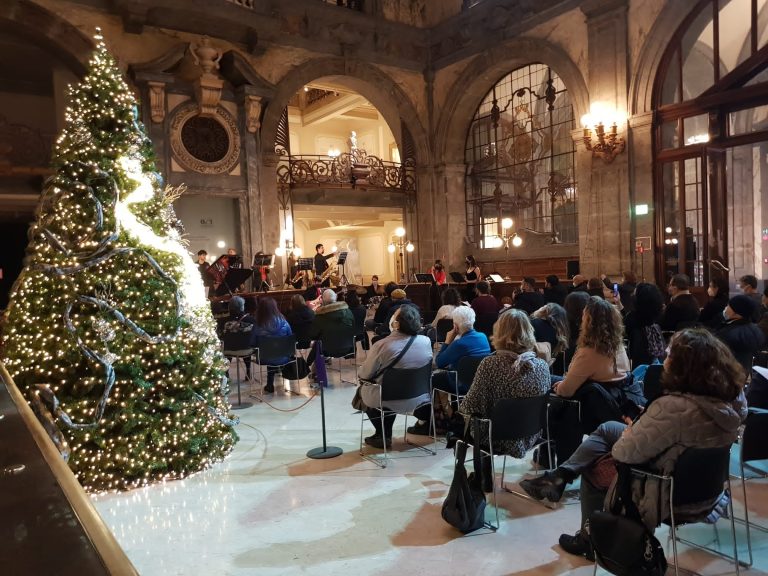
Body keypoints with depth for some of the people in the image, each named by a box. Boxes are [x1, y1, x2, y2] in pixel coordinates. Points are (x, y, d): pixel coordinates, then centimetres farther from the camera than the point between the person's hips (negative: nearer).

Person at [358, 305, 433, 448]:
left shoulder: (382, 345, -25)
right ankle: (385, 435, 40)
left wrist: (359, 372, 11)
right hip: (419, 399, 4)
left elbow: (365, 374, -13)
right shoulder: (426, 341, -12)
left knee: (363, 390, 25)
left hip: (388, 401, -4)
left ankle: (382, 434, 29)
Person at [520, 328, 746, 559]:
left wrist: (630, 433, -3)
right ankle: (559, 477, 17)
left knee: (592, 467, 16)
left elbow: (624, 453, -25)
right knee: (607, 429, 13)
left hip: (671, 497, -8)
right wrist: (639, 428, -2)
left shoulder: (674, 407, -35)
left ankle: (591, 541, 34)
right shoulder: (732, 395, -10)